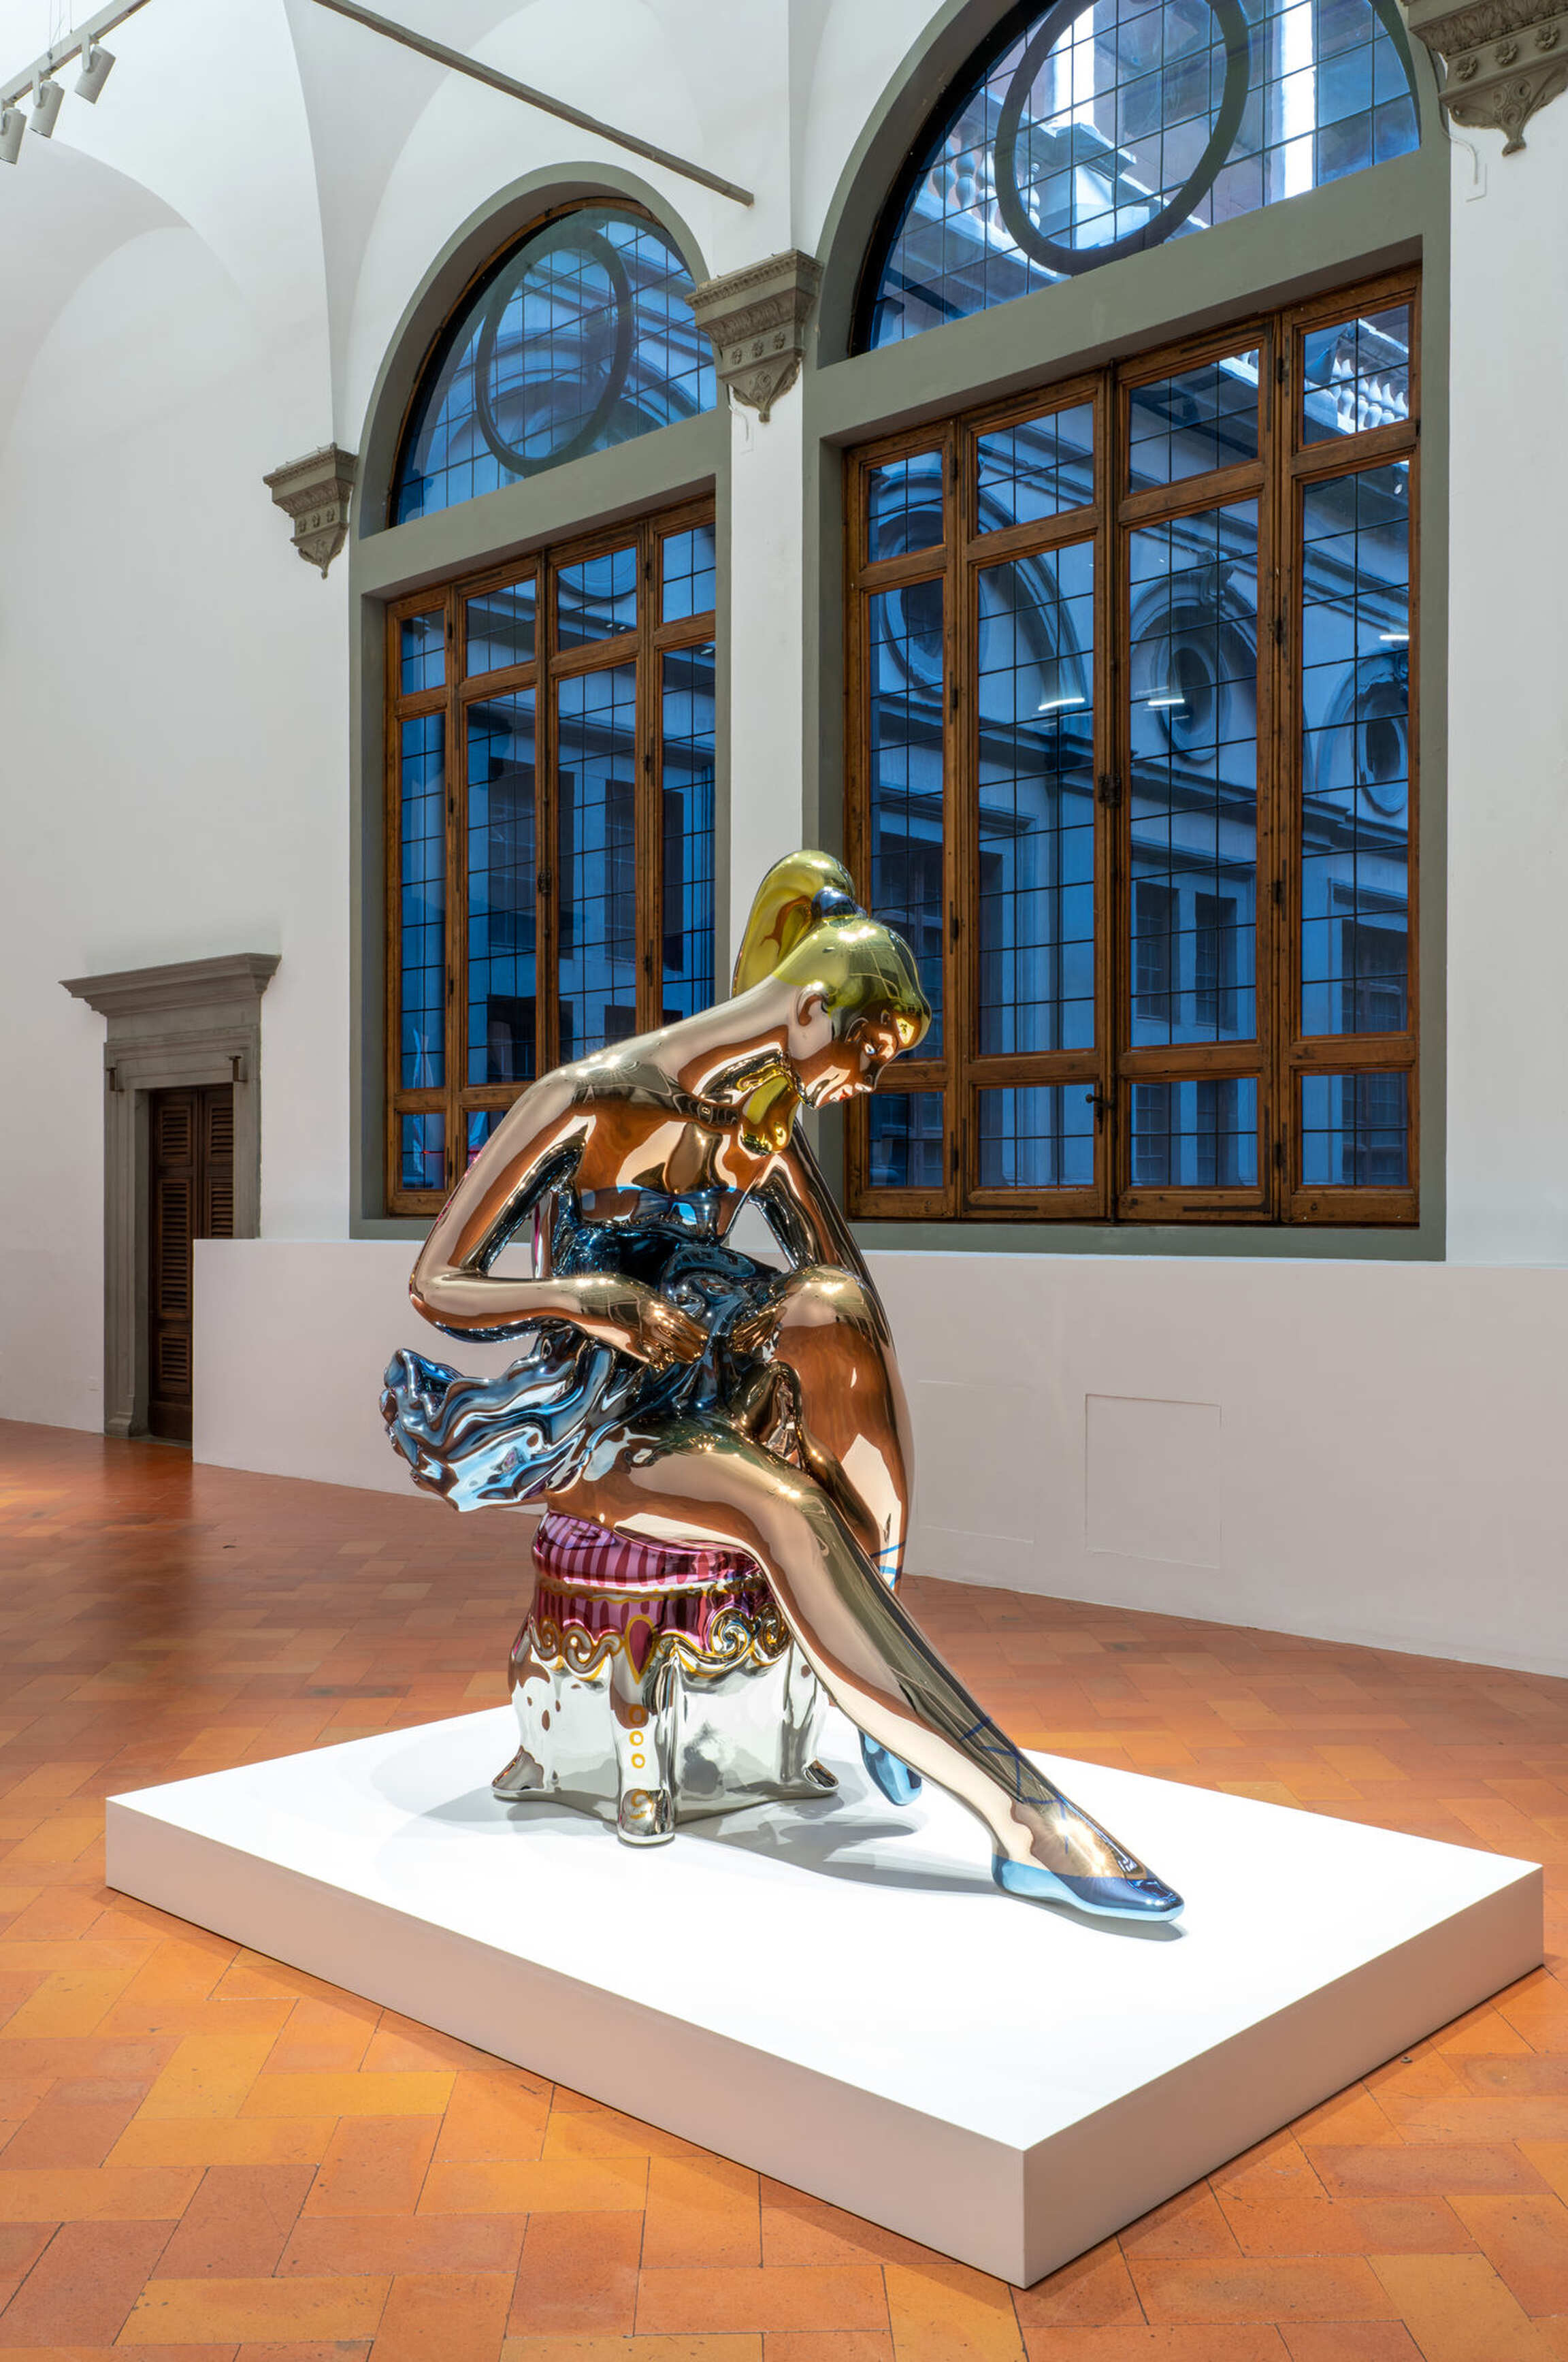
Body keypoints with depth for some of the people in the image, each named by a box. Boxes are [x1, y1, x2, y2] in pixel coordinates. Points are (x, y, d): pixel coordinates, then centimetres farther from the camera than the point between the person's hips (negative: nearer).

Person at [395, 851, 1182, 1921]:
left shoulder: (767, 1116, 2)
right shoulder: (582, 1102, -18)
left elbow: (848, 1271, 4)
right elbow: (436, 1288, -14)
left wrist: (814, 1374, -17)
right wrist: (588, 1297, -31)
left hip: (706, 1391, 6)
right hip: (583, 1420, -6)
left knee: (833, 1304, -27)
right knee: (788, 1508, -34)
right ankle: (1025, 1817, -37)